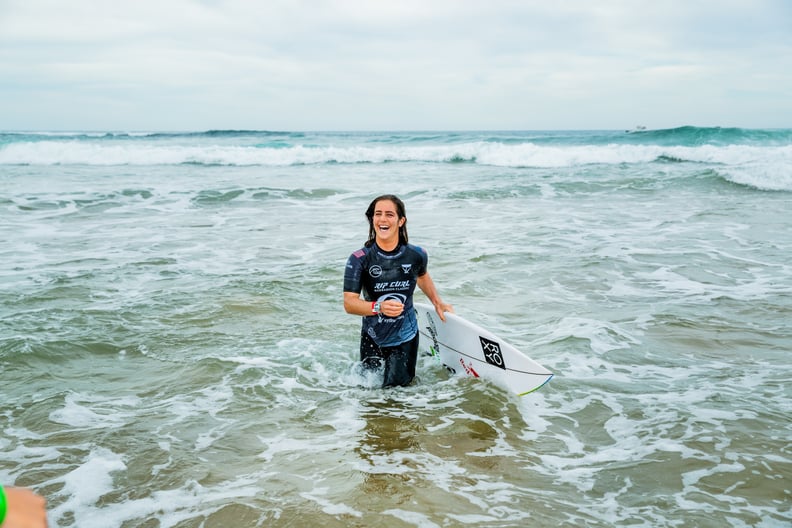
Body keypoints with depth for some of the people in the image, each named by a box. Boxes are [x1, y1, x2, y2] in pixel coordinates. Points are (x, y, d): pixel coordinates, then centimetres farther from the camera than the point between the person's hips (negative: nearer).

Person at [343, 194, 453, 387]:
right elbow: (349, 303, -24)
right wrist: (378, 307, -40)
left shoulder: (416, 255, -10)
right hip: (372, 338, 0)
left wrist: (437, 303, 15)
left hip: (405, 337, 0)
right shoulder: (359, 259, -19)